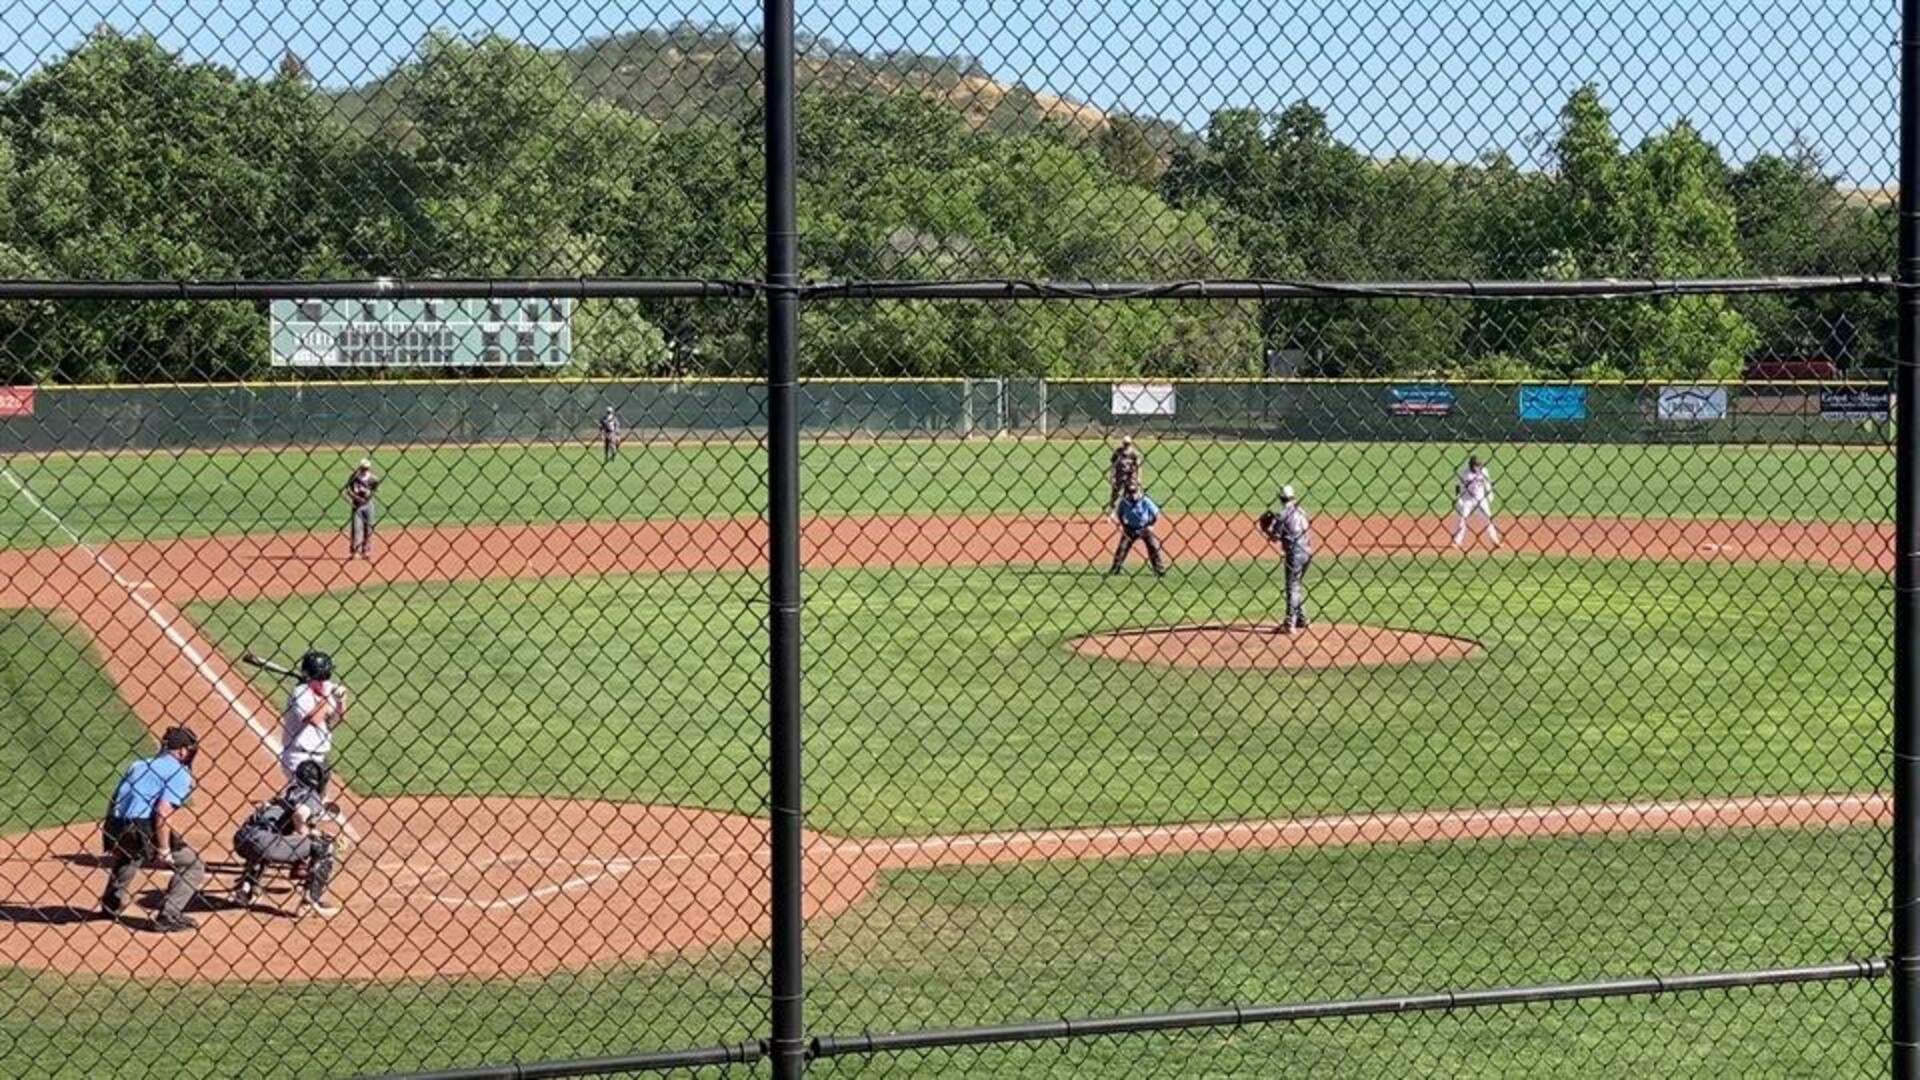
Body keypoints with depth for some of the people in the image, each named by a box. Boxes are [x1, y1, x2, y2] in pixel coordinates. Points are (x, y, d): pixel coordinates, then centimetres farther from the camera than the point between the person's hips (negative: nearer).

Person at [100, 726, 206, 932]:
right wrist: (163, 851, -13)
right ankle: (169, 916, -4)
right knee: (193, 867, 5)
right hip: (143, 829, -8)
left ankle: (111, 905, 51)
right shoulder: (180, 773, 1)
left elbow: (113, 802, 19)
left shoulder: (139, 765, 22)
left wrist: (113, 844, 26)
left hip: (115, 830, 8)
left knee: (128, 857, 42)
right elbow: (163, 812, -14)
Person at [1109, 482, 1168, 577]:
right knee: (1122, 548, -3)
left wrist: (1151, 525, -10)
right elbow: (1119, 514, 8)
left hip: (1145, 529, -2)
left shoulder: (1145, 502, -18)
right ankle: (1115, 568, 10)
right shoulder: (1124, 502, -11)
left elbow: (1156, 514, -8)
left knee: (1154, 547, -7)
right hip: (1130, 529, 2)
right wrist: (1123, 525, -1)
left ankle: (1160, 570, 1)